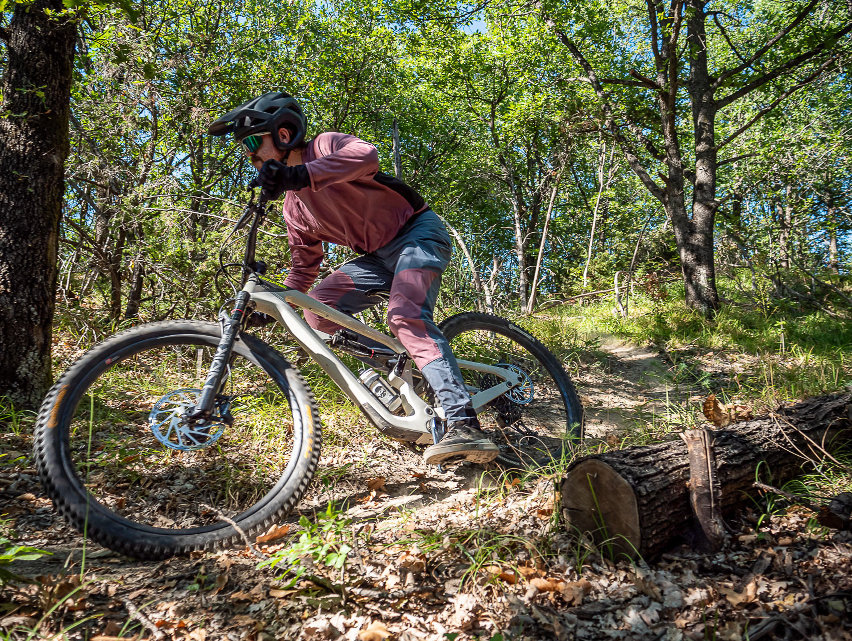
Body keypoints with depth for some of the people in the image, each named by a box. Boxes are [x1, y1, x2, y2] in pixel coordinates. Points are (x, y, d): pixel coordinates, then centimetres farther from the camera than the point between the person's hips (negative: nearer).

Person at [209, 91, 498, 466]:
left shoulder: (324, 147, -9)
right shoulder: (293, 207, 11)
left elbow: (366, 155, -34)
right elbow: (304, 268, 18)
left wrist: (299, 174, -43)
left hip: (417, 232, -7)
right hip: (379, 256, 8)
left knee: (405, 317, -32)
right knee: (317, 311, -9)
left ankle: (464, 426, -38)